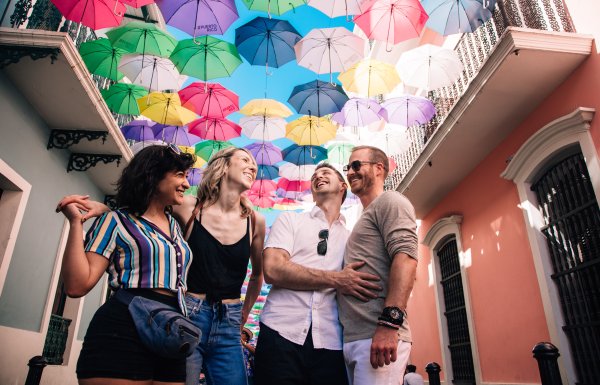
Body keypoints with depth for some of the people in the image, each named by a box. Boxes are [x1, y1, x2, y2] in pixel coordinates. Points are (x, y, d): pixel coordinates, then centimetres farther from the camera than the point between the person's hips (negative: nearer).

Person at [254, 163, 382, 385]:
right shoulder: (289, 221, 9)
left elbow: (361, 290, 12)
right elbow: (273, 270, -7)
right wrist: (336, 280, -11)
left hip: (331, 343, 2)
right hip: (280, 334, -1)